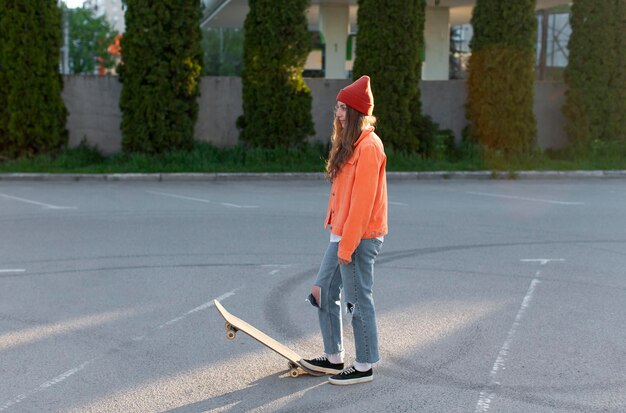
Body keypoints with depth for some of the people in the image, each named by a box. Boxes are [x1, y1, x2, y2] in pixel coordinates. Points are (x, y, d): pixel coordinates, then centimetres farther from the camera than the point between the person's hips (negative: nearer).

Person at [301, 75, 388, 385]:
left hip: (360, 237, -10)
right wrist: (339, 237, 16)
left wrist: (347, 245, -20)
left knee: (358, 300, -1)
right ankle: (334, 357, 27)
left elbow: (362, 200, -20)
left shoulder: (368, 146, -17)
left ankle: (365, 367, 11)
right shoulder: (349, 143, 14)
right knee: (324, 292, 15)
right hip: (342, 234, 10)